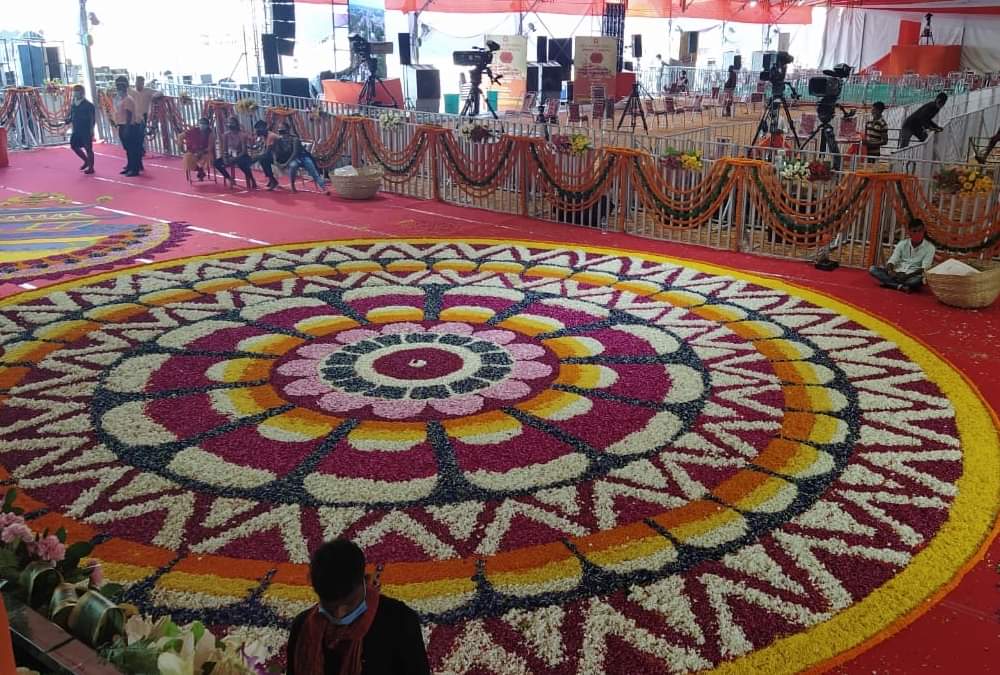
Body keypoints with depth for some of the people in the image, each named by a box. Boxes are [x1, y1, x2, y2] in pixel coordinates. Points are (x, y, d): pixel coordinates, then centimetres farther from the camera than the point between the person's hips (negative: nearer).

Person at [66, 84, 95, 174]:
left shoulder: (88, 105, -10)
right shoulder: (73, 105, 10)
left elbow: (92, 118, -13)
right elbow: (72, 117, 16)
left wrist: (91, 129, -20)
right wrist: (67, 120, -4)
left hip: (86, 131, -7)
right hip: (76, 131, 8)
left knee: (88, 148, -2)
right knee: (74, 146, 10)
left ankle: (91, 168, 6)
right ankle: (87, 161, 26)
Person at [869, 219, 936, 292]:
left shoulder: (929, 247, -3)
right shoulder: (902, 243, 5)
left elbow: (924, 268, -12)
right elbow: (892, 260, -3)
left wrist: (907, 276, -26)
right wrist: (890, 271, -27)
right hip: (897, 274, 3)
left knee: (920, 279, -40)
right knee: (873, 269, -21)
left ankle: (889, 282, -28)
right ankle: (901, 287, -32)